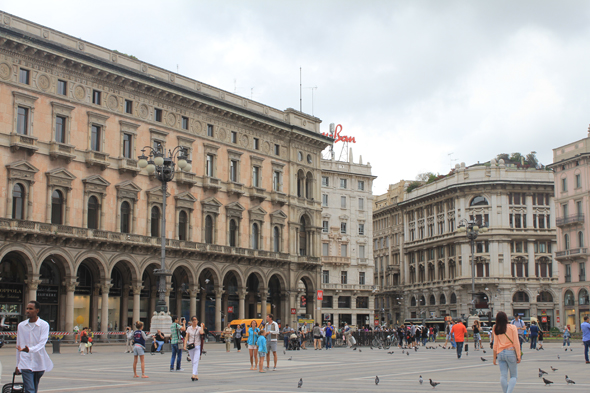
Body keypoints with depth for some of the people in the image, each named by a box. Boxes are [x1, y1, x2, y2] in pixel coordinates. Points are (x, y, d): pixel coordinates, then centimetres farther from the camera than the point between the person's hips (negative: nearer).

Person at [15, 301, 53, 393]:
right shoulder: (21, 326, 8)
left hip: (39, 364, -1)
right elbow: (19, 345, 14)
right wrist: (17, 365, 16)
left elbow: (42, 343, -14)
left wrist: (30, 350, -33)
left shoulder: (44, 325, -2)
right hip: (26, 363, 1)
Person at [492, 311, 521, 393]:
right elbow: (516, 343, -6)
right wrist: (518, 356, -3)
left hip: (500, 353, 3)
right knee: (513, 376, 6)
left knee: (503, 376, 6)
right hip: (511, 353, -3)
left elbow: (495, 345, 7)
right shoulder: (512, 327, -4)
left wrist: (494, 357, 13)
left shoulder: (496, 329, 4)